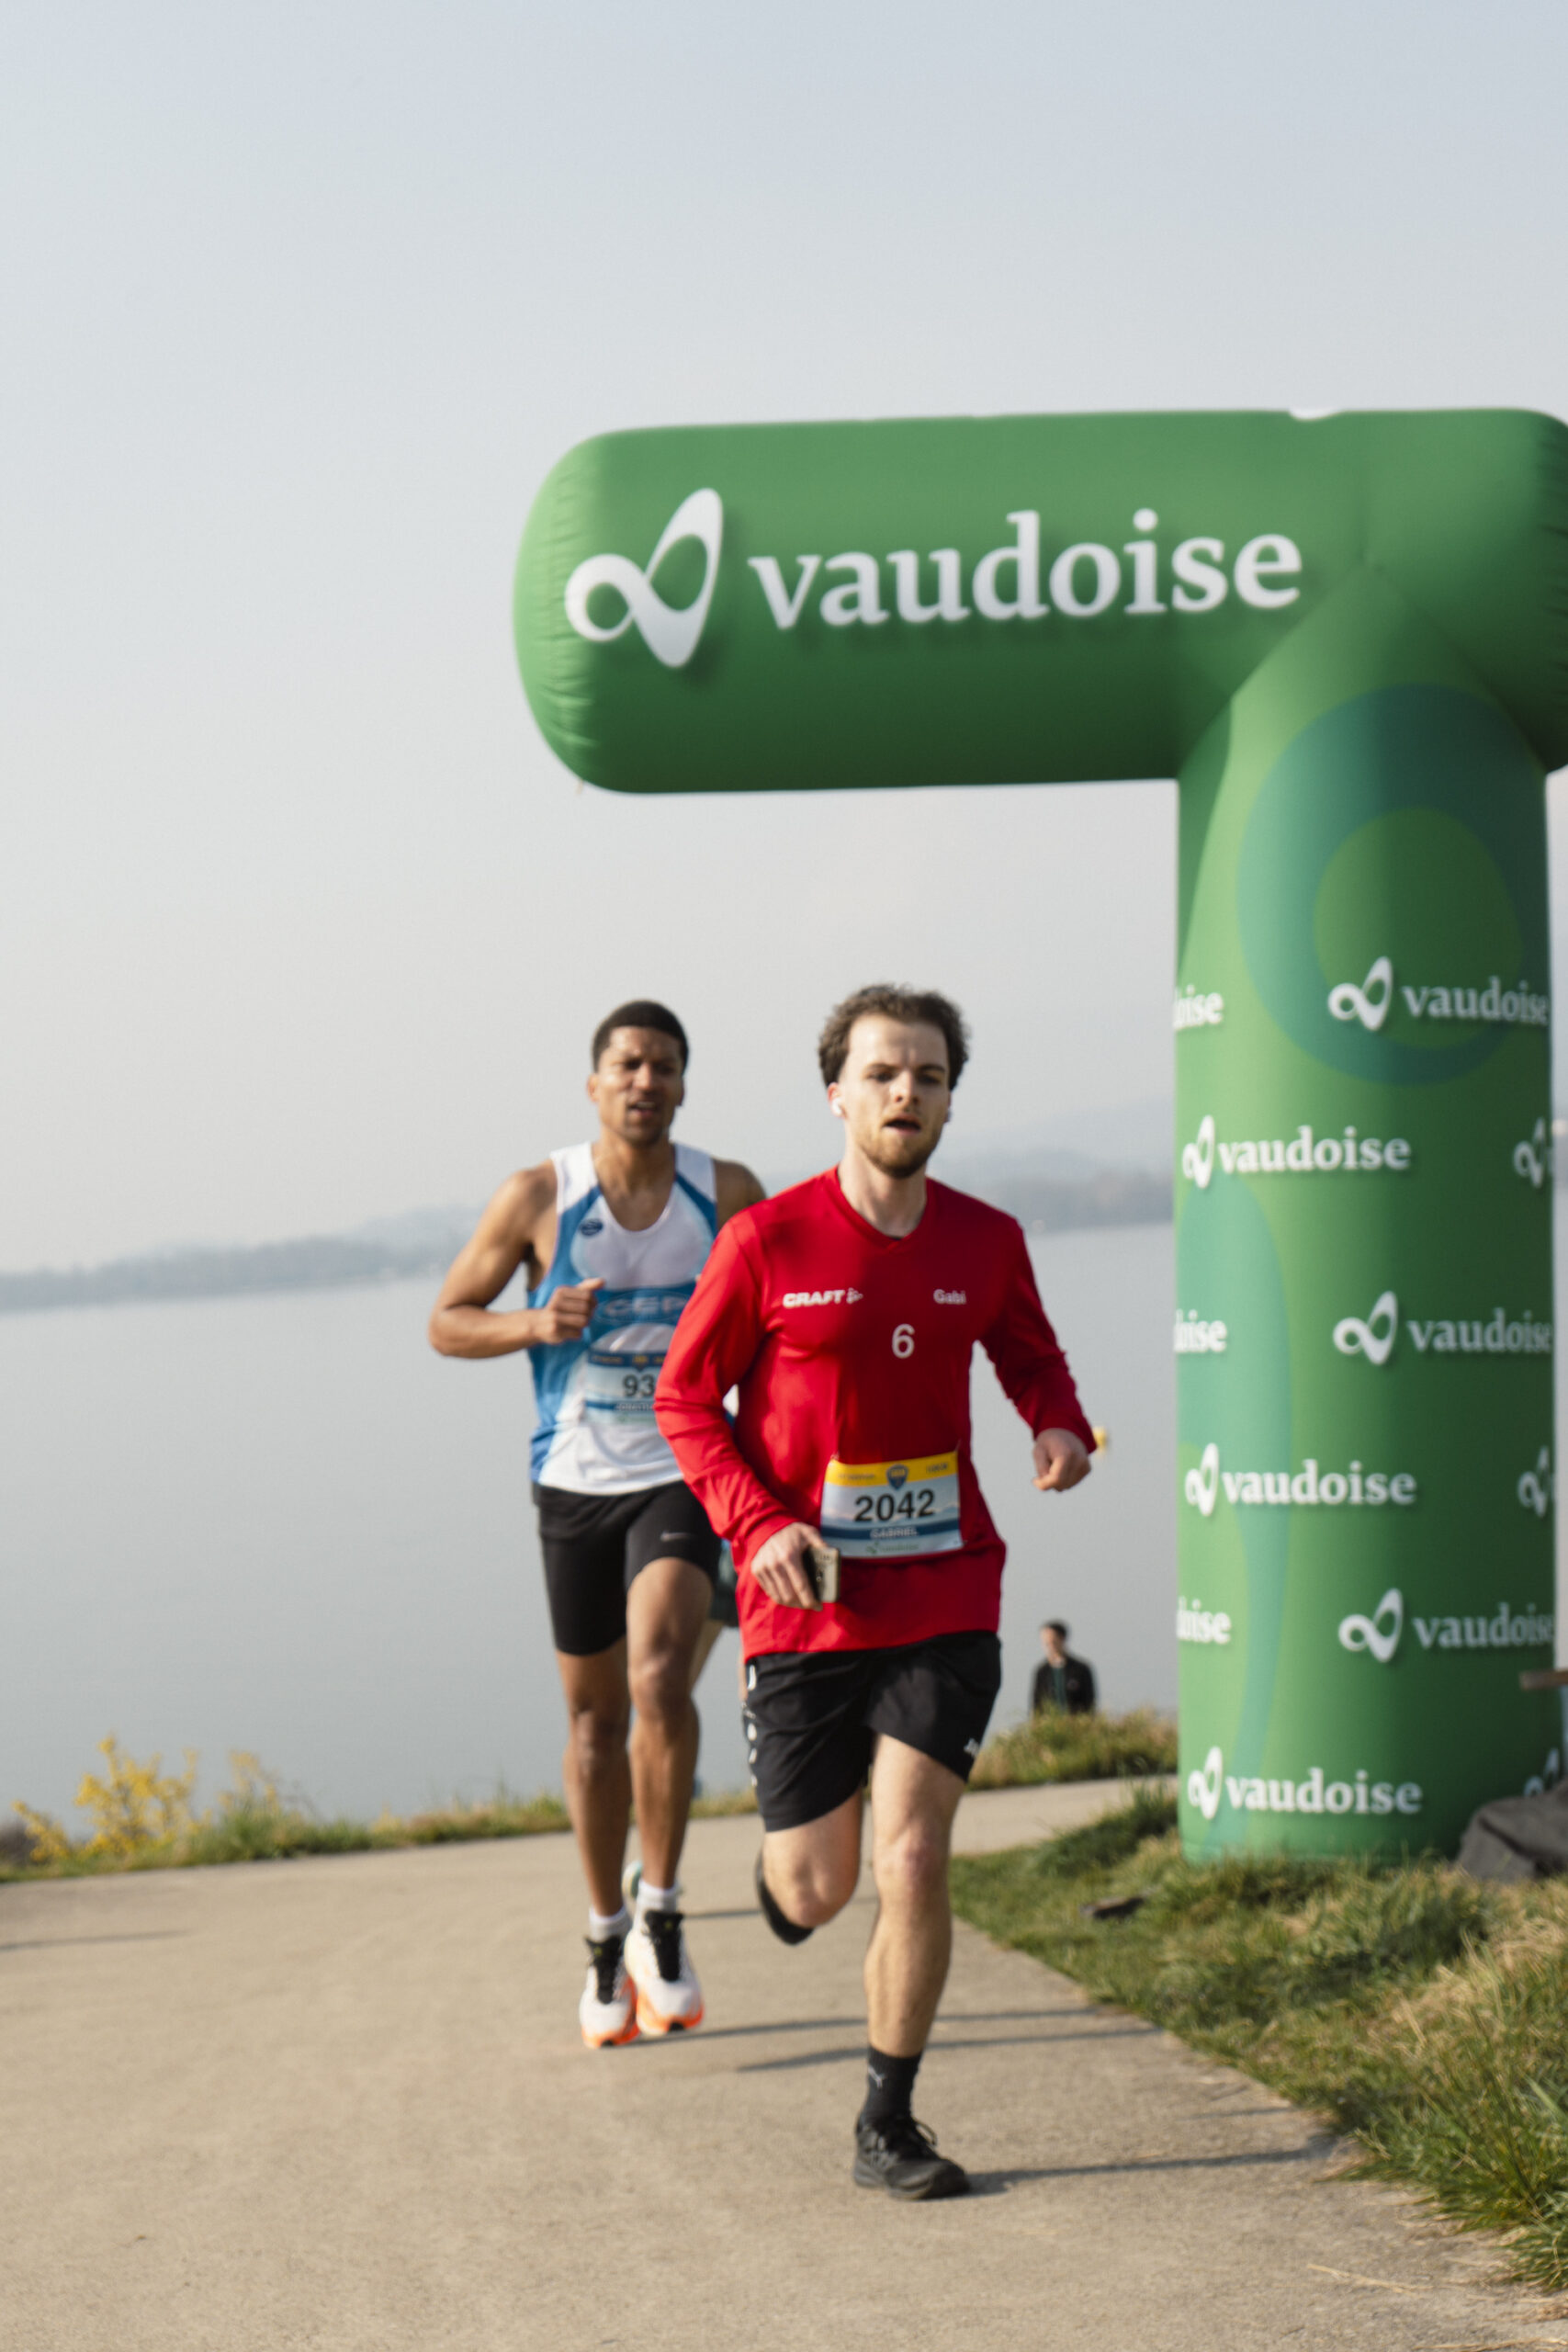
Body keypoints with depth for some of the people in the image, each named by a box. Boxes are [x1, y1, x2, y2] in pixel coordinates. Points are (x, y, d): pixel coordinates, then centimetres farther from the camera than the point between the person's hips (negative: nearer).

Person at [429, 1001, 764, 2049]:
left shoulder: (728, 1195, -1)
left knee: (660, 1677, -22)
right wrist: (534, 1325, -16)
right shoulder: (540, 1197, -4)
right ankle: (608, 1940, 24)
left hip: (681, 1476, -1)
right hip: (575, 1483, 1)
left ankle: (662, 1917, -10)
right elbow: (448, 1322, 3)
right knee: (595, 1714, 9)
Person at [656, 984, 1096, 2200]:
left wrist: (1062, 1427, -3)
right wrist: (759, 1526, -14)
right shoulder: (767, 1242, -8)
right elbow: (685, 1398, 0)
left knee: (913, 1860, -9)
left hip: (945, 1601, 2)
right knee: (815, 1893, 3)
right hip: (807, 1601, -1)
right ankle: (786, 1858, 43)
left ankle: (889, 2124, 7)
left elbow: (1032, 1357, 20)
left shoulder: (985, 1242, 1)